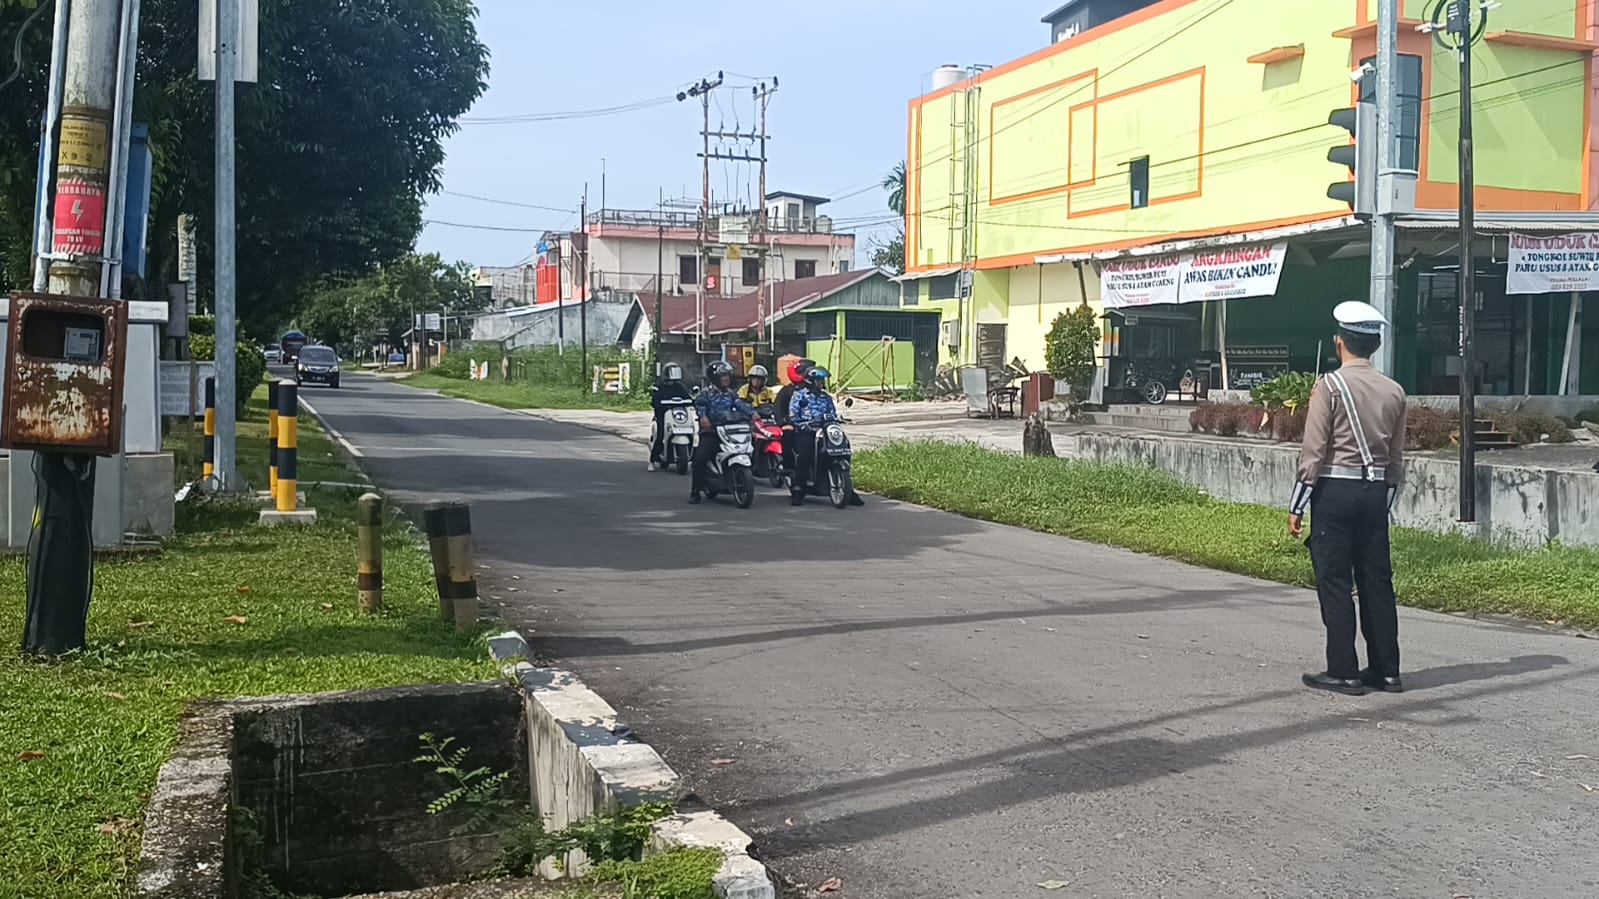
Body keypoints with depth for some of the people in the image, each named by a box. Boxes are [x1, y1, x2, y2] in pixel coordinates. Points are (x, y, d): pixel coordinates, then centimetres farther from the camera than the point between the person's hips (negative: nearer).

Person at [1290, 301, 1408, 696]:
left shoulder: (1330, 385, -8)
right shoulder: (1394, 391, 9)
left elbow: (1313, 451, -11)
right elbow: (1396, 457, 12)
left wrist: (1297, 506, -7)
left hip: (1335, 490, -5)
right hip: (1375, 491, 6)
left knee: (1335, 581, 0)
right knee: (1376, 579, 10)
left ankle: (1343, 671, 2)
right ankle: (1385, 670, 15)